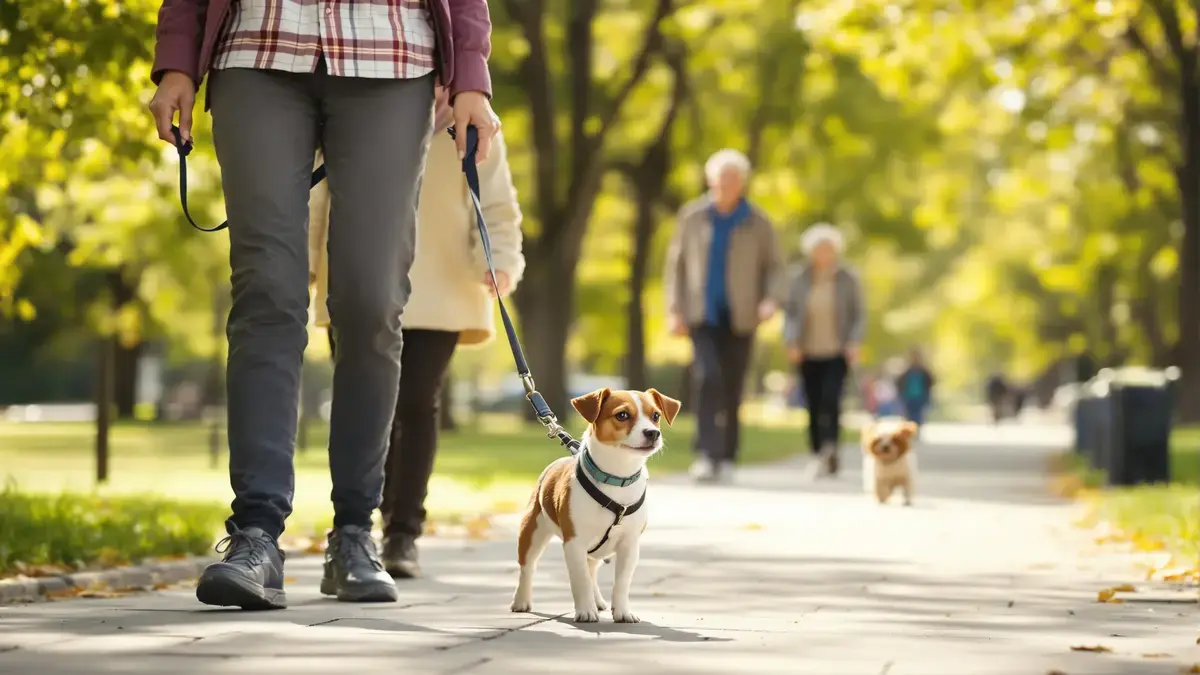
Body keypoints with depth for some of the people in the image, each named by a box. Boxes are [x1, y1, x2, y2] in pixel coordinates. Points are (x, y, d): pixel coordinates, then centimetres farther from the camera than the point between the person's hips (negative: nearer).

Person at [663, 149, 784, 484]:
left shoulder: (758, 223, 0)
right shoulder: (691, 216, 2)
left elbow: (773, 267, 6)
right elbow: (676, 263, 8)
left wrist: (770, 299, -14)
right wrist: (674, 309, -1)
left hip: (740, 318, 1)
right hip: (702, 315, -1)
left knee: (732, 388, 3)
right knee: (708, 378, -20)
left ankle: (726, 459, 16)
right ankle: (706, 455, -24)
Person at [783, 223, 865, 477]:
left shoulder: (848, 280, 1)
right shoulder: (800, 280, 3)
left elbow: (859, 315, 3)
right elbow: (790, 313, 6)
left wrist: (854, 342, -11)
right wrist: (791, 343, -8)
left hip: (837, 353, -2)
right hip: (808, 354, 2)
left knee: (831, 398, -21)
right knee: (814, 405, 1)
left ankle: (830, 447, -31)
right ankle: (818, 454, 10)